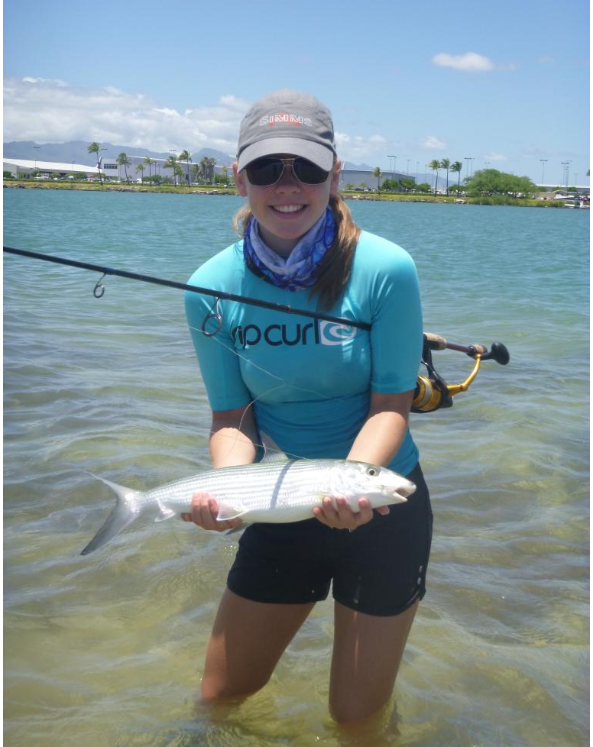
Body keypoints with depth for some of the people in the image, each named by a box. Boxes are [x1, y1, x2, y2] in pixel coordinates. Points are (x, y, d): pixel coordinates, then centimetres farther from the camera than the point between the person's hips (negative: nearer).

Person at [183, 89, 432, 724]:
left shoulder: (386, 271, -19)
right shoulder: (212, 289, -11)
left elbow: (391, 405, -15)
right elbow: (232, 415, -6)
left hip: (384, 510, -2)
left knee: (355, 717, 13)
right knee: (220, 699, 18)